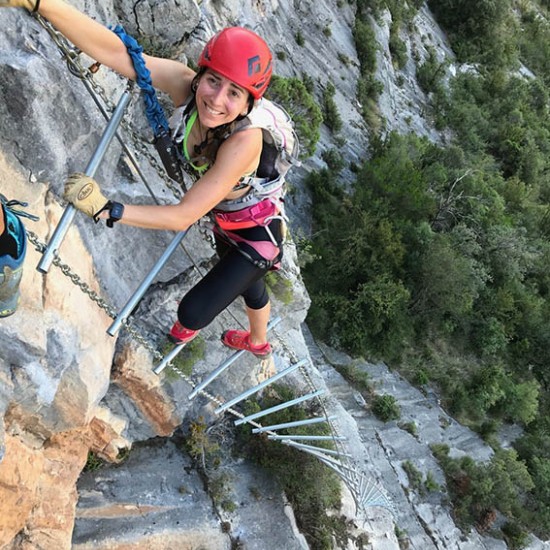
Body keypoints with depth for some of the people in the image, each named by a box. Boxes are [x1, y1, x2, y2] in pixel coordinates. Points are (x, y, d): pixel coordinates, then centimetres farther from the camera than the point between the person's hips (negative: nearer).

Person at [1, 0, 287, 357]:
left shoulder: (244, 141, -40)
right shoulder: (184, 84, -26)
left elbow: (183, 216, -37)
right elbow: (115, 52, -39)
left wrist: (106, 209, -40)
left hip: (257, 234, -6)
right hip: (223, 219, 6)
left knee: (192, 312, -2)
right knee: (248, 285, 31)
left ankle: (188, 329, 38)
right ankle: (259, 343, 63)